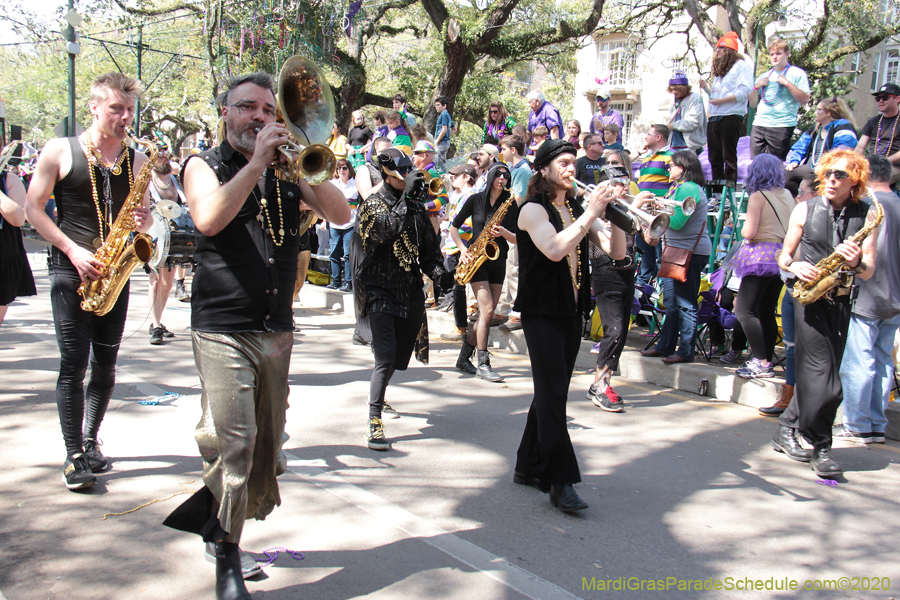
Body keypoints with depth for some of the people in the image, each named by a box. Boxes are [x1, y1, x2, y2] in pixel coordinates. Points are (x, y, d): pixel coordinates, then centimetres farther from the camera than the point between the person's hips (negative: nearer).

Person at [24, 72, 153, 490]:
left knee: (105, 364, 7)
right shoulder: (60, 151, -1)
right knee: (74, 362, -8)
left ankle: (90, 441, 24)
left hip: (114, 269, 4)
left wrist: (143, 221, -10)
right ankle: (74, 456, -1)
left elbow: (143, 216, 16)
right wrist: (74, 251, -12)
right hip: (70, 268, -3)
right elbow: (32, 209, -1)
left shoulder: (136, 160, 9)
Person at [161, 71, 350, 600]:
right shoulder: (206, 166, 4)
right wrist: (256, 161, -15)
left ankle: (217, 521, 32)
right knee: (233, 443, -12)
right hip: (223, 330, -4)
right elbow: (209, 219, -17)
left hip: (277, 331, 5)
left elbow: (340, 214, 1)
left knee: (267, 447, 11)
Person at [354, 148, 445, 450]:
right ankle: (374, 423, -17)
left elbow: (429, 245, 18)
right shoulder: (372, 204, -3)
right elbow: (385, 231, -24)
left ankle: (378, 399, 40)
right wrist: (407, 198, -27)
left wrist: (434, 268, 0)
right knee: (386, 355, -18)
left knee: (399, 356, 13)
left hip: (411, 291, 6)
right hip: (380, 289, -5)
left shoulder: (416, 206, 13)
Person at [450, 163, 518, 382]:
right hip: (476, 258, -4)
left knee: (487, 314, 4)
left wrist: (503, 232, -16)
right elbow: (454, 227, 6)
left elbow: (517, 239, 5)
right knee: (487, 310, -15)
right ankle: (483, 364, -9)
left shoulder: (511, 204, 6)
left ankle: (464, 357, 17)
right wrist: (462, 249, -8)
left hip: (498, 260, 4)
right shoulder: (476, 199, -1)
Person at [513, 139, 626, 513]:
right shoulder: (533, 210, -6)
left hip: (572, 311, 7)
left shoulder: (578, 211, 14)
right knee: (553, 393, -11)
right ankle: (560, 481, -10)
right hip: (541, 312, -7)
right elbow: (554, 249, -24)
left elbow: (616, 251, 4)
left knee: (551, 393, 11)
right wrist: (592, 211, -21)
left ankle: (529, 467, 23)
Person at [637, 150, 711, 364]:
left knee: (685, 304, -5)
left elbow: (677, 222, -21)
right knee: (672, 302, 15)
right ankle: (665, 346, 23)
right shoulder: (679, 187, 17)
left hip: (691, 252, -11)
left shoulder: (689, 189, -15)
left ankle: (686, 352, 2)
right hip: (677, 250, 11)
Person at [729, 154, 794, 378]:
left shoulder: (758, 196, -10)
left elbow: (748, 233, -15)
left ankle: (761, 362, -13)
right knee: (767, 312, 13)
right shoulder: (788, 195, 11)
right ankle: (766, 361, 14)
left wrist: (743, 229, 5)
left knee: (745, 311, -7)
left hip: (762, 257, -8)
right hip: (783, 257, 8)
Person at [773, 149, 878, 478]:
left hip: (841, 302, 2)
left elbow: (868, 272, 1)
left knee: (815, 377, 8)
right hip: (809, 299, -2)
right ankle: (821, 447, 3)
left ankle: (786, 429, 25)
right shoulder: (805, 209, 4)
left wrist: (856, 262, -21)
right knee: (822, 378, -9)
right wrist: (796, 266, -11)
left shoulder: (867, 215, 4)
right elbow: (784, 256, 11)